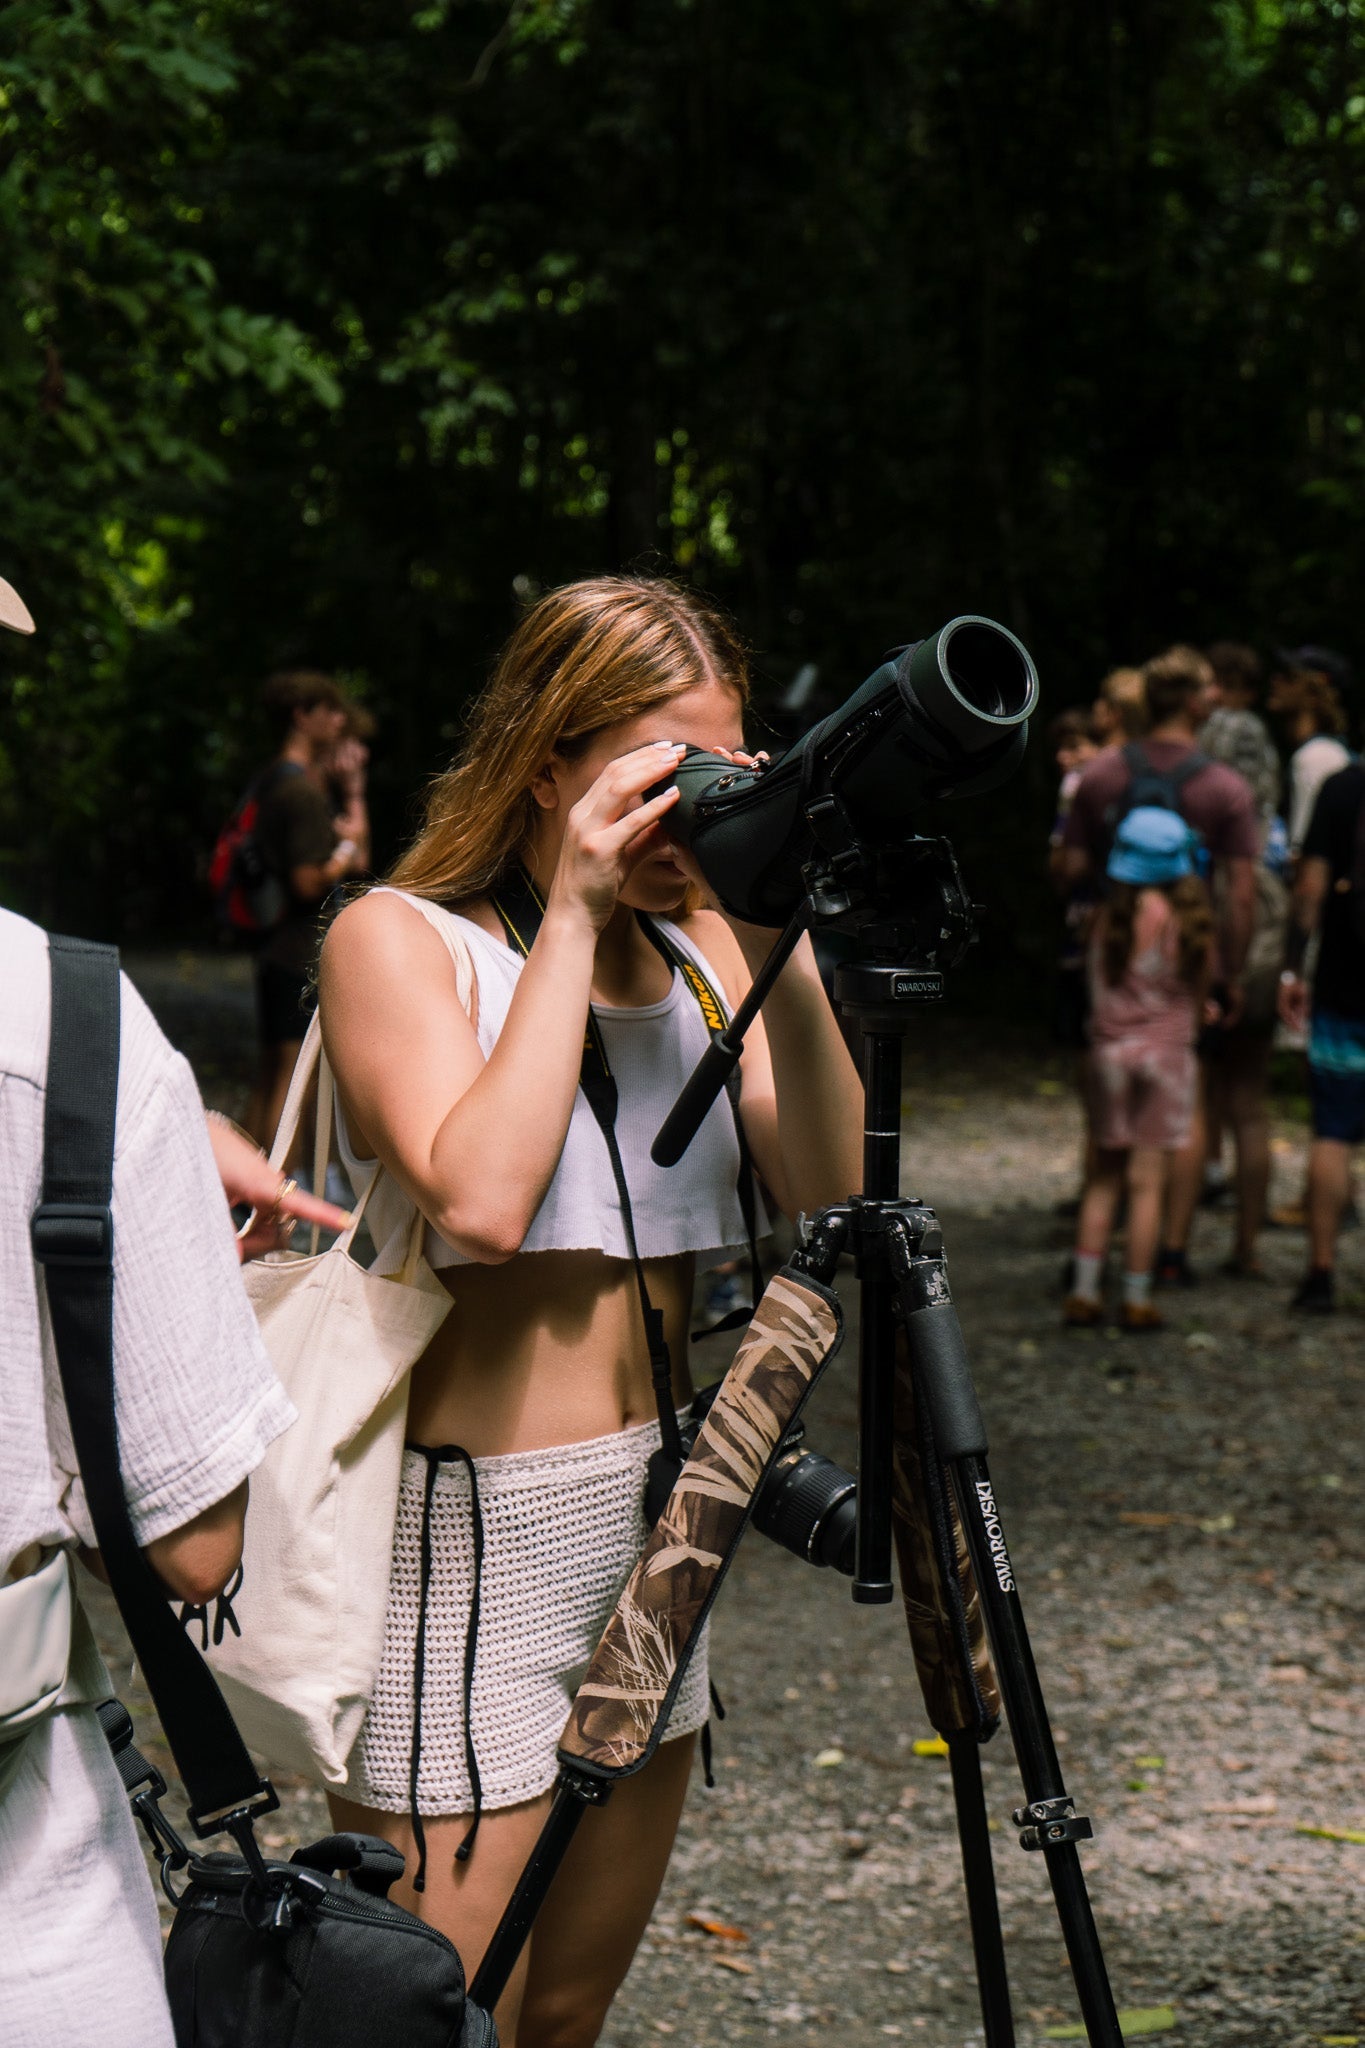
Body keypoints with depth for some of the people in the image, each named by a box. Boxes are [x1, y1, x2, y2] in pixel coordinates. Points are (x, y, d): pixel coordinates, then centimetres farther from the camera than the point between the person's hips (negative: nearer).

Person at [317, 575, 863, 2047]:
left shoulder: (698, 948, 9)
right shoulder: (396, 937, -8)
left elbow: (830, 1198, -2)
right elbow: (482, 1200, -26)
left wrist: (782, 952, -9)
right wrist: (573, 918, -19)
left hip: (651, 1521, 6)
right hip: (467, 1530, -6)